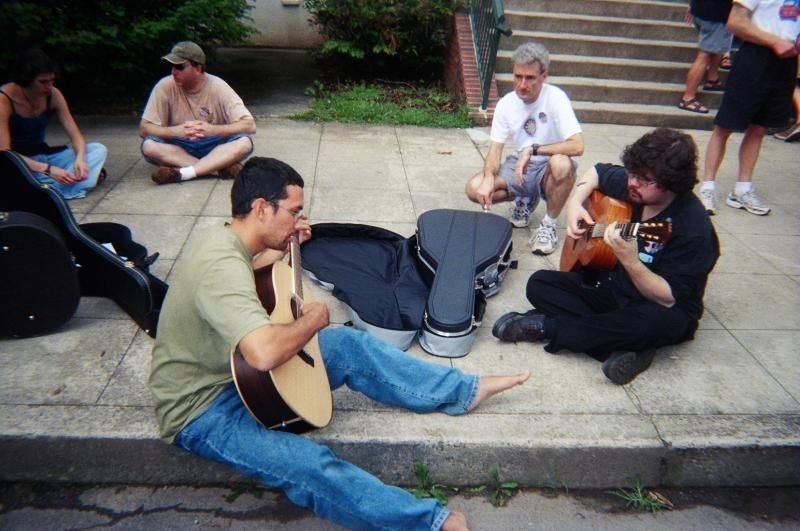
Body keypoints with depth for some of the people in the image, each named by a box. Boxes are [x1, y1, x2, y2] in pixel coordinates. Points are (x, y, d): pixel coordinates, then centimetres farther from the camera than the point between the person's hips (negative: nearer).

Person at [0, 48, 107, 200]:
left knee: (98, 149, -10)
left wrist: (80, 158, -30)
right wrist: (48, 170, -38)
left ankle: (55, 188, -28)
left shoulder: (53, 95, -6)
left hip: (43, 157, 5)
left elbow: (76, 136, -6)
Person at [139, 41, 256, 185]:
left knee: (244, 142, -30)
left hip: (213, 146, -1)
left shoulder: (218, 87, -12)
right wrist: (175, 131, -27)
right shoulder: (165, 87, -10)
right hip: (179, 147, 1)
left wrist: (212, 129, -30)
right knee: (149, 145, -29)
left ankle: (181, 173, -32)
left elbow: (250, 125, -18)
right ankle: (219, 166, -30)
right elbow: (143, 129, -9)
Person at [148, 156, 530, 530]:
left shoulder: (227, 242, 1)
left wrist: (285, 246, 16)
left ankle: (464, 391, 10)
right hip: (203, 407, -9)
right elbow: (264, 353, -44)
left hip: (239, 370, 9)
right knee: (311, 466, -29)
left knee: (348, 345, 2)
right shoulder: (222, 264, -30)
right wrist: (313, 319, -25)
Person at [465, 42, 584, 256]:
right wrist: (489, 177, -26)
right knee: (474, 188, -18)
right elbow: (495, 148, -6)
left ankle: (549, 225, -12)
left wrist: (533, 149, -32)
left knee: (561, 163, -39)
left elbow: (577, 146, -29)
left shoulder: (555, 98, -20)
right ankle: (525, 200, 13)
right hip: (519, 166, 4)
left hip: (549, 170, -4)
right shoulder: (506, 103, -7)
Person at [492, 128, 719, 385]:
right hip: (612, 286, 6)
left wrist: (630, 261, -42)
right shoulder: (631, 185, -7)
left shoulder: (693, 228, -24)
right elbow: (597, 173, 15)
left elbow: (668, 299, -27)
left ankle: (545, 327, -23)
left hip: (660, 312, -6)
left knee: (657, 322, -41)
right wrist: (575, 204, -4)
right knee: (539, 284, -9)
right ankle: (625, 345, -22)